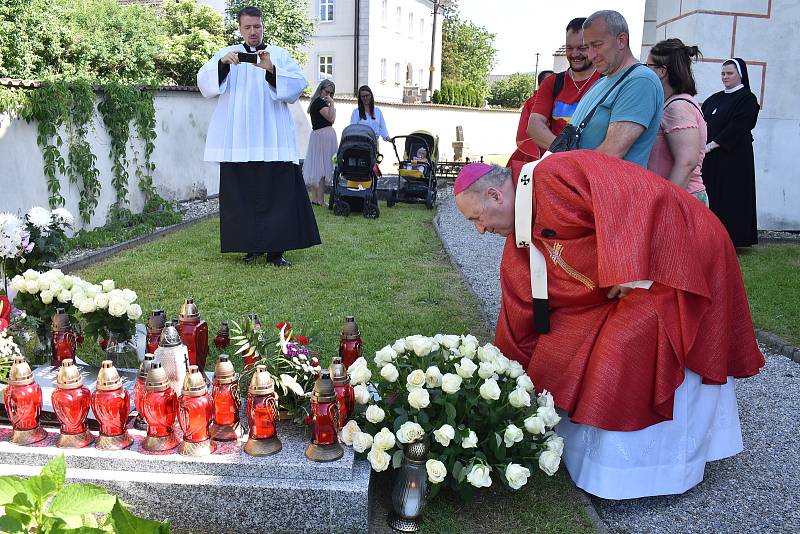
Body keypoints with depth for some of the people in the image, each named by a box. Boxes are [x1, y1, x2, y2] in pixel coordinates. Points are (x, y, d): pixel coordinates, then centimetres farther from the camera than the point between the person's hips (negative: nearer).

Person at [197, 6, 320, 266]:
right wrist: (223, 64, -16)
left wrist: (271, 70, -18)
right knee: (242, 193, 1)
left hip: (272, 137, -1)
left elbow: (299, 84, -2)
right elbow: (204, 82, 2)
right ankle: (251, 245, 11)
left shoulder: (279, 55, 12)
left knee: (277, 191, -6)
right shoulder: (227, 54, 15)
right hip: (237, 138, 1)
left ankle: (276, 249, -1)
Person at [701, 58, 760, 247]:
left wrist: (712, 145, -17)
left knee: (729, 197, -6)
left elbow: (737, 128, -13)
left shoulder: (747, 99, -3)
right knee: (709, 195, 3)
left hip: (733, 156, -6)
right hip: (710, 157, 6)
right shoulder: (715, 98, 17)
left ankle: (731, 238, -1)